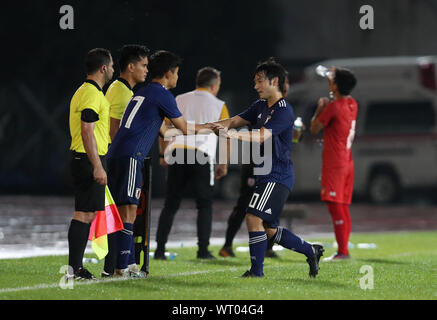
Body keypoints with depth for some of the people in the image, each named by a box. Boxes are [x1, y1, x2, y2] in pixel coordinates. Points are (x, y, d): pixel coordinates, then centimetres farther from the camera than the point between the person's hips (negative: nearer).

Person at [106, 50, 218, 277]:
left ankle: (113, 265, 12)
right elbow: (184, 128, 6)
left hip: (116, 154, 9)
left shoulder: (143, 93, 25)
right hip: (130, 156, -9)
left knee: (121, 210, 11)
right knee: (129, 209, -12)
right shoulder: (161, 94, -2)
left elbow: (164, 131, 36)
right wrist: (208, 127, 24)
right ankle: (121, 267, -18)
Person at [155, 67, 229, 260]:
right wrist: (224, 165, 15)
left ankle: (160, 249, 2)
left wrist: (164, 154, 21)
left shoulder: (179, 101, 16)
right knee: (204, 205, 8)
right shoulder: (218, 106, 9)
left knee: (170, 206, 7)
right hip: (202, 157, -2)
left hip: (176, 153, 3)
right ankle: (203, 250, 1)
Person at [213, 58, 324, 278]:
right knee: (269, 229, 12)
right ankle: (311, 251, 26)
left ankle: (256, 271, -8)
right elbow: (234, 121, 13)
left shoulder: (284, 111, -15)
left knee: (254, 218, -15)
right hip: (266, 175, 10)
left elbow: (262, 136, -27)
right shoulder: (261, 106, 14)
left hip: (278, 177, -10)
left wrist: (236, 135, -40)